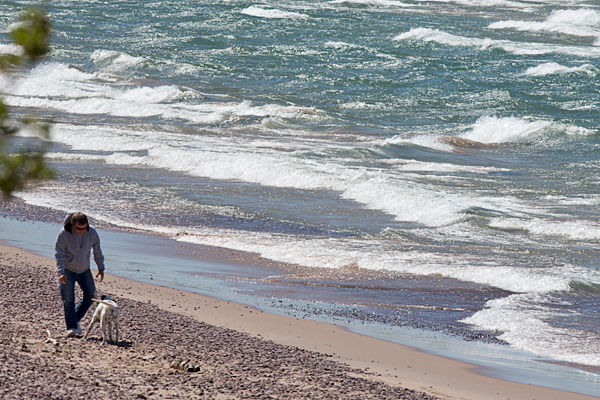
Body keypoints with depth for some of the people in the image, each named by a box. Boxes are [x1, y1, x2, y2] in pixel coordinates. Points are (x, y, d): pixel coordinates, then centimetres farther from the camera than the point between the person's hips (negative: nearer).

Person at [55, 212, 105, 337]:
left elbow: (97, 251, 3)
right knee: (68, 300, -9)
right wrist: (61, 272, -25)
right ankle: (71, 327, -6)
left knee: (90, 296, 3)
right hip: (68, 270, -4)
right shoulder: (64, 234, -21)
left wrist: (101, 268, 0)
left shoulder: (92, 233, -11)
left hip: (84, 270, 4)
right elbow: (59, 254, -17)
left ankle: (75, 319, 19)